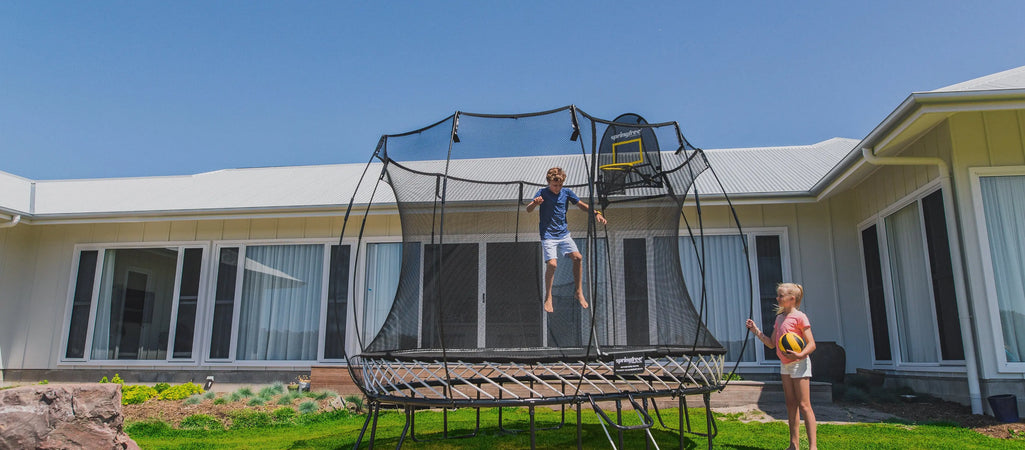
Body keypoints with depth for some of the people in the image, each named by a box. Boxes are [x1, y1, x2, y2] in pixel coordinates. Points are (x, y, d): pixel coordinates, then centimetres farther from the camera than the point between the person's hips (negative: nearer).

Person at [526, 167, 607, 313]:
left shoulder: (567, 192, 5)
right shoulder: (542, 193, -4)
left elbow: (581, 205, 13)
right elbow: (528, 210, -13)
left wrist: (596, 214, -4)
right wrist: (535, 203, -37)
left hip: (564, 234, 4)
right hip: (548, 236, -3)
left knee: (577, 257, -16)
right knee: (552, 264, -20)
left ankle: (579, 293, 0)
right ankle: (548, 298, -2)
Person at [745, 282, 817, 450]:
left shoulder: (799, 317, -12)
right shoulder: (779, 318, 11)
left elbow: (811, 344, -16)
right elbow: (772, 344, 14)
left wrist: (799, 355, -33)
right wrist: (756, 331, 4)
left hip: (799, 364, -8)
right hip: (785, 365, 8)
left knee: (804, 405, -7)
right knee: (791, 404, 10)